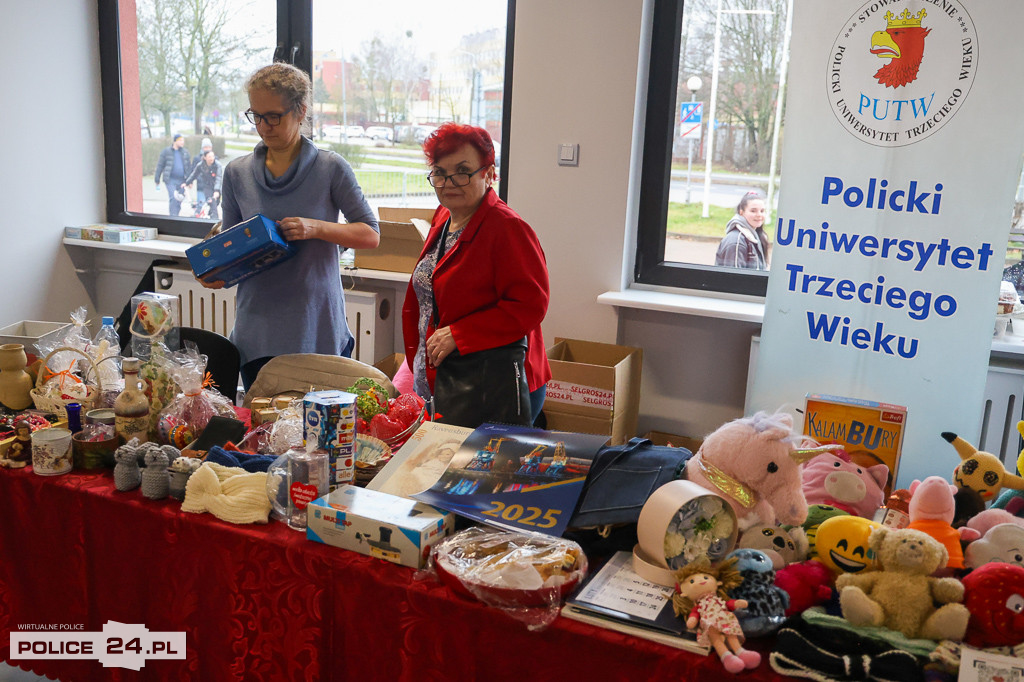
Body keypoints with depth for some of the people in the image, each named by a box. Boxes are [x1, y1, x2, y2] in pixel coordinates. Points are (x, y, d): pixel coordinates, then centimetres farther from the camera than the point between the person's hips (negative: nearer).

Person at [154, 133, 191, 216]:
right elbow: (160, 166, 3)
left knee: (179, 200, 5)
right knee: (173, 198, -16)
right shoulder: (166, 151, 1)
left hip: (181, 181, 4)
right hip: (170, 180, -4)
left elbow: (189, 167, 17)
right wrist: (157, 181, 2)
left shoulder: (185, 152, 11)